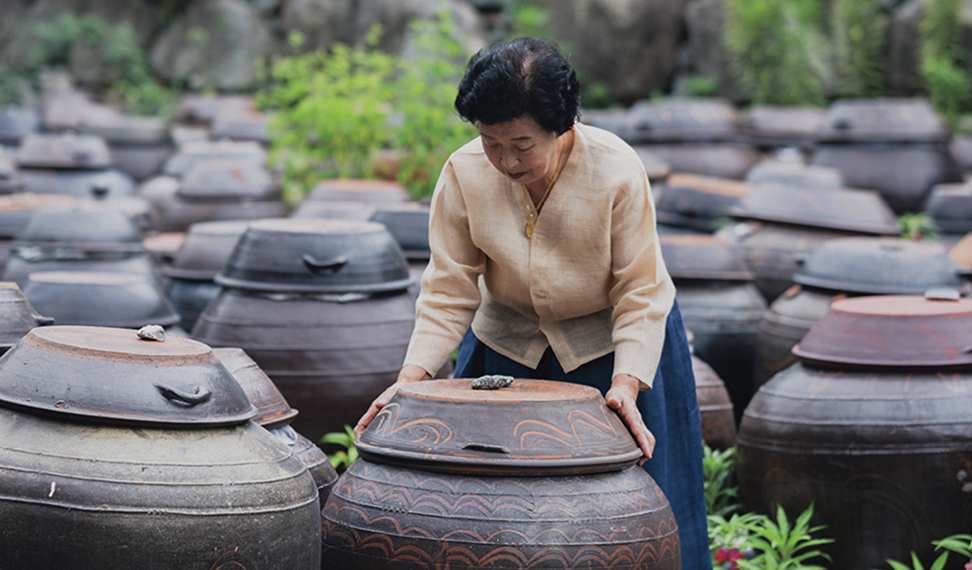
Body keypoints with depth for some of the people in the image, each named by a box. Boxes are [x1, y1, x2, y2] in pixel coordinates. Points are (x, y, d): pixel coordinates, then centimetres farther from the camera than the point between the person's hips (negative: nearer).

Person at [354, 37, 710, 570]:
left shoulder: (617, 171, -24)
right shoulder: (464, 174, -18)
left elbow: (640, 292, -18)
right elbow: (448, 292, -12)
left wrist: (627, 381, -31)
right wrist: (411, 376, -24)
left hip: (612, 346, -2)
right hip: (507, 345, 2)